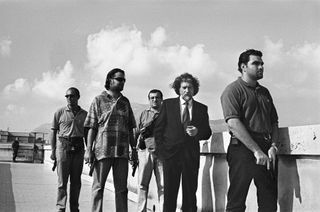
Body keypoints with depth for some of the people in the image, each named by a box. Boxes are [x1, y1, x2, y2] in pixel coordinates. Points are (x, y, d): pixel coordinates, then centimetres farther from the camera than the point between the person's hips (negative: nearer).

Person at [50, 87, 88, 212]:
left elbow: (86, 134, 15)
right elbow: (53, 132, 5)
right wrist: (53, 150, -2)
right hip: (63, 145, -2)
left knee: (76, 181, 6)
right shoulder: (60, 112, 4)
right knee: (62, 179, -4)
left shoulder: (84, 114, 11)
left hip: (78, 147, 2)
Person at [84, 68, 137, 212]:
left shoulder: (125, 102, 15)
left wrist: (134, 149, 11)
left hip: (122, 151, 4)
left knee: (121, 188, 6)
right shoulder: (99, 100, 4)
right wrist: (89, 149, -9)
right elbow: (92, 127, -1)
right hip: (103, 149, -3)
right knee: (98, 186, 1)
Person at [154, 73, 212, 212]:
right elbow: (158, 129, 7)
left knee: (190, 192, 2)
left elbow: (207, 133, 10)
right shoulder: (168, 104, 8)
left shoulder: (201, 108, 10)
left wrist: (197, 132, -12)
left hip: (191, 155, 1)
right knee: (169, 192, -1)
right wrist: (160, 149, -1)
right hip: (170, 153, -1)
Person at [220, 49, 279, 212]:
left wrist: (273, 147, -2)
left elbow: (274, 122, 17)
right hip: (243, 150, -6)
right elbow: (233, 123, -15)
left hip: (266, 152, 7)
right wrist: (256, 151, -19)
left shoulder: (264, 92, 19)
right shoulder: (233, 90, -3)